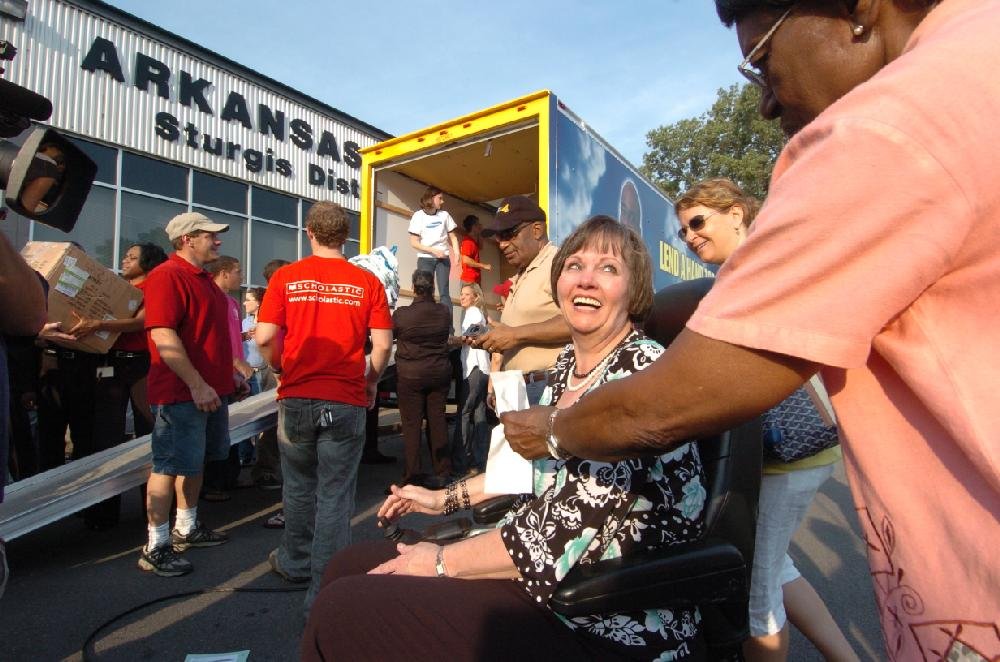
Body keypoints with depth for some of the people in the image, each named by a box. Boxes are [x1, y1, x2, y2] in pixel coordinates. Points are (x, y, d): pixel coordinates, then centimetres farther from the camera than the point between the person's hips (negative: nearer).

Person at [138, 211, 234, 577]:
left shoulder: (204, 278, 17)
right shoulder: (167, 276, -14)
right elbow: (163, 336, -23)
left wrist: (230, 370, 22)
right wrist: (196, 384, -24)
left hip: (209, 389, 10)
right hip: (181, 392, -10)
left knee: (195, 461, 18)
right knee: (169, 465, -2)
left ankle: (186, 528, 32)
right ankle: (156, 546, 9)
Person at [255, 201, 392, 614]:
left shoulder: (286, 277, -1)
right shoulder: (367, 282, -2)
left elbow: (265, 337, -6)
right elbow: (382, 344, -5)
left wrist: (279, 369, 14)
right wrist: (370, 382, 12)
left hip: (296, 398, 2)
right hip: (346, 401, -1)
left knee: (299, 486, 21)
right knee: (335, 494, 6)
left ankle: (295, 563, 41)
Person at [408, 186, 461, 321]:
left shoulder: (444, 215, 6)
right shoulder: (418, 216, -2)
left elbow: (453, 236, 10)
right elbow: (414, 242, -6)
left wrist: (456, 251, -9)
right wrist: (433, 250, -15)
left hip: (443, 258, 2)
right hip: (425, 259, -2)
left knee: (444, 292, -4)